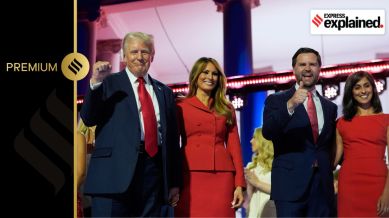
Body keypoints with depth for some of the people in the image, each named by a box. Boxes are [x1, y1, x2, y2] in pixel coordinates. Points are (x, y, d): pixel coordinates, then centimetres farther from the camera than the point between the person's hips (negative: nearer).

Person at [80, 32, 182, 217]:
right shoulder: (108, 83, 9)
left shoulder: (164, 92, 19)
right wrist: (95, 83, -16)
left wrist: (175, 182, 14)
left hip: (153, 171, 4)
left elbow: (173, 139, 17)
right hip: (115, 169, -3)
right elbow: (88, 119, -3)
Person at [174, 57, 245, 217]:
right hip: (191, 178, -2)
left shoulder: (227, 109, 17)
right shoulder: (181, 107, 8)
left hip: (222, 178, 2)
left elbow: (234, 146, 11)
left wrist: (239, 184, 2)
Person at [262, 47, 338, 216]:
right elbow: (268, 133, -16)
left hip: (323, 187, 4)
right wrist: (290, 105, -28)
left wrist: (328, 169, 9)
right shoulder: (277, 100, 2)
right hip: (290, 185, -4)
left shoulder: (330, 107, 16)